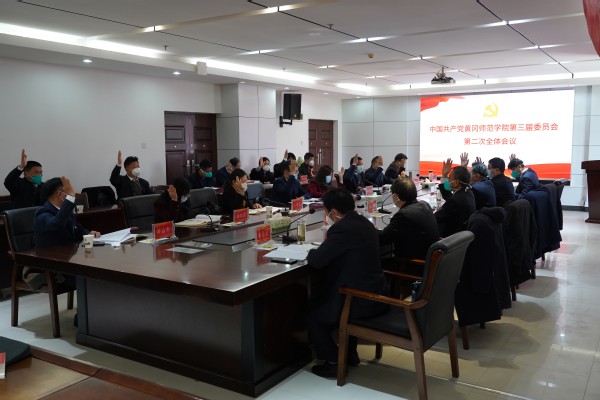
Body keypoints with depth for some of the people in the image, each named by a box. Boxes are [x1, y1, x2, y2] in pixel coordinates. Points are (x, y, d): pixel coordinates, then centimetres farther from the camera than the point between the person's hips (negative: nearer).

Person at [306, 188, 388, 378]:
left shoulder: (343, 229, -22)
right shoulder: (365, 223, 6)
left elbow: (316, 261, -21)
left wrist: (312, 252, 0)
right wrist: (329, 242, 10)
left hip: (362, 302, -9)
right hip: (377, 295, 9)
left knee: (311, 315, 11)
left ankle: (333, 362, 12)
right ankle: (350, 353, 37)